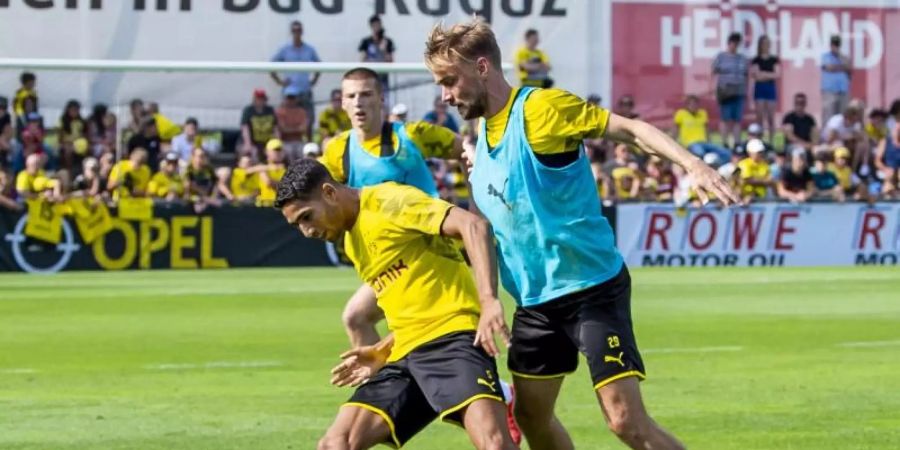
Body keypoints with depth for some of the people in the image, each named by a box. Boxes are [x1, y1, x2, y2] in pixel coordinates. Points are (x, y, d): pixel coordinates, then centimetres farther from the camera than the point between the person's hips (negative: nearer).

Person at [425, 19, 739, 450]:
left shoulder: (540, 108, -15)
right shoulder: (482, 132, 10)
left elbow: (630, 129, -20)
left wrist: (692, 163, -34)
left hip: (592, 288, -8)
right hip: (535, 299, 9)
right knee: (530, 415, 11)